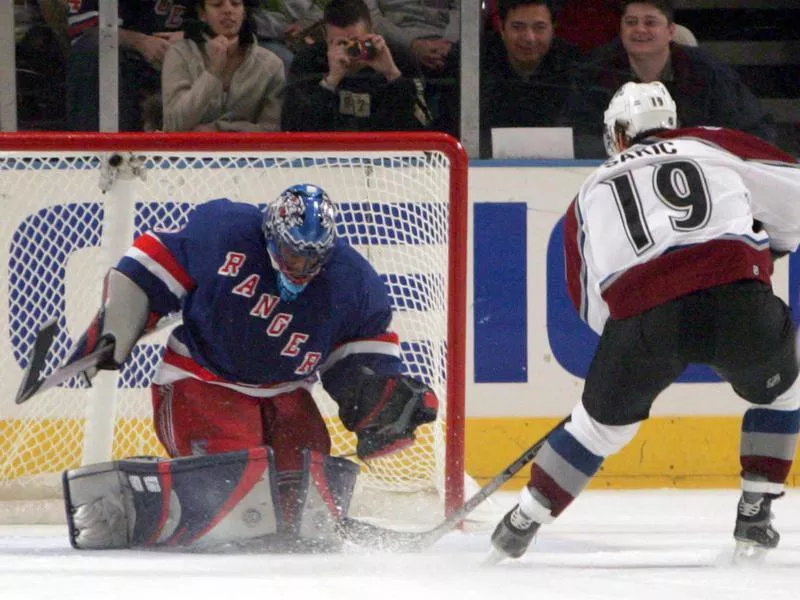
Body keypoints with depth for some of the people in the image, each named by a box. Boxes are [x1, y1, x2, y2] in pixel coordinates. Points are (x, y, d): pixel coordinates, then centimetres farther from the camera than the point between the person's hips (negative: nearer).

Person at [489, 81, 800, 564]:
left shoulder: (594, 192, 30)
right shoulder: (713, 146, 25)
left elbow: (592, 306, 29)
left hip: (641, 313, 1)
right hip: (736, 291, -1)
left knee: (602, 422, 25)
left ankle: (521, 524, 29)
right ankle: (755, 521, 22)